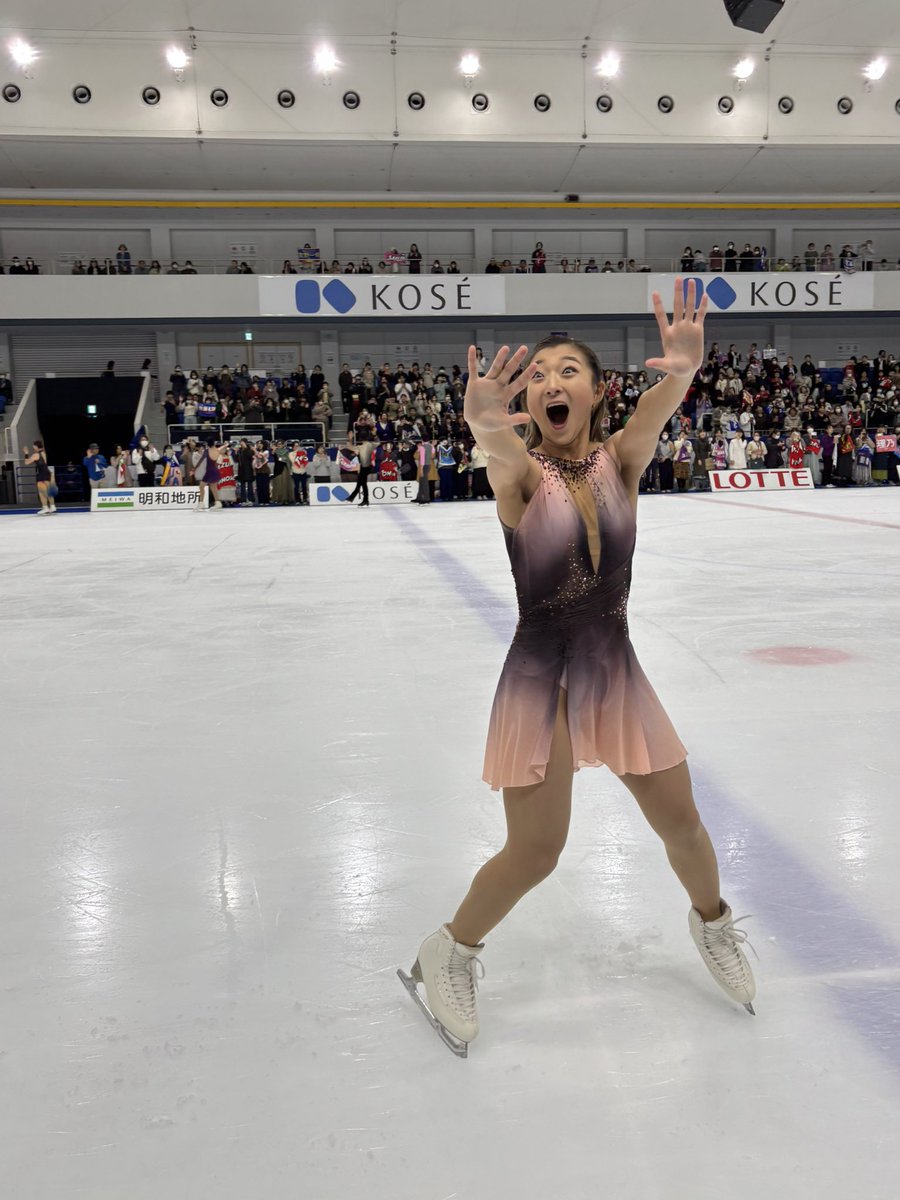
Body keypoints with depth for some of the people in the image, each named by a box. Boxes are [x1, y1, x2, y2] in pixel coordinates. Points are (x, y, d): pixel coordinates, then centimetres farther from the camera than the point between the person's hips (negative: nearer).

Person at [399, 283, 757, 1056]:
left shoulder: (620, 461, -4)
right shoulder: (520, 471, -11)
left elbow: (659, 407, -26)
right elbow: (497, 447, -36)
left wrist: (683, 368, -49)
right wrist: (481, 417, -60)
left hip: (615, 670, 3)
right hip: (539, 678, -3)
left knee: (682, 823, 14)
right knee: (532, 854, -1)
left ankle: (712, 921, 47)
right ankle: (448, 956, 26)